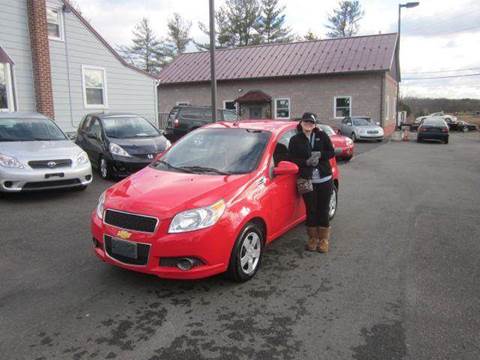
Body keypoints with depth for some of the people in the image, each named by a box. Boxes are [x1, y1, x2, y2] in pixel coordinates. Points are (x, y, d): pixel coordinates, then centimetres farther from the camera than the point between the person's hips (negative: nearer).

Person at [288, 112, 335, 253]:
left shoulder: (322, 136, 4)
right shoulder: (295, 140, 3)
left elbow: (332, 152, 4)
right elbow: (292, 159, -2)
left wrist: (320, 155, -14)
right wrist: (306, 162, -17)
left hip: (324, 180, 1)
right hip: (307, 180, 0)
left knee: (323, 210, 6)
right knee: (311, 210, 5)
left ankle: (323, 239, 19)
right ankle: (312, 238, 21)